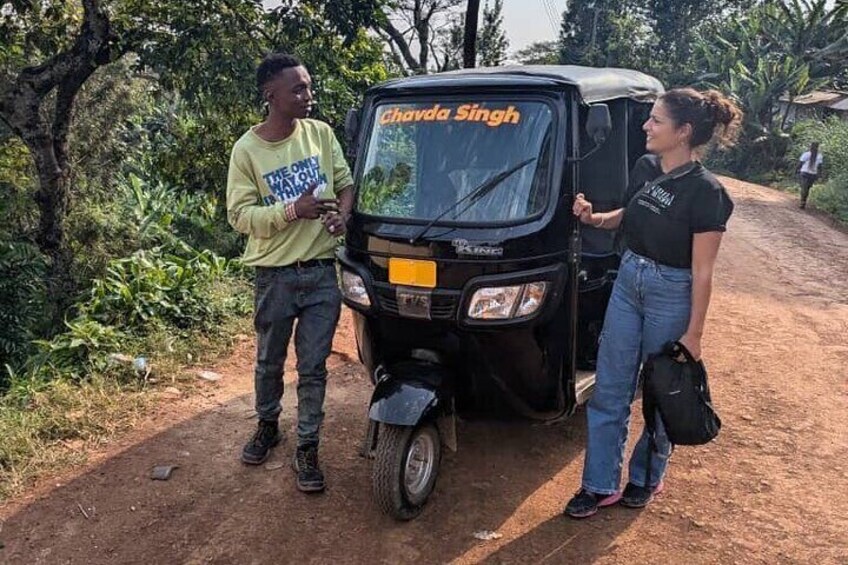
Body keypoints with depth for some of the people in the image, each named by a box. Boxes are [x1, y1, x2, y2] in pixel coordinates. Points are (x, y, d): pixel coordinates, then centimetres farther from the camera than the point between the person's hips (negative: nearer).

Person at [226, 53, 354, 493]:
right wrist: (293, 210, -23)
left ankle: (307, 448, 20)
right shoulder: (247, 150, -8)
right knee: (270, 362, 17)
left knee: (313, 368, 6)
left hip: (322, 273, 1)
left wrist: (342, 212, -13)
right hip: (275, 277, -1)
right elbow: (239, 215, -10)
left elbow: (346, 183, 9)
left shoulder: (321, 133, 1)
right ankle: (267, 426, 42)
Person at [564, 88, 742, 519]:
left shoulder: (705, 193, -18)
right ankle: (601, 484, 21)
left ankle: (646, 478, 34)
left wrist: (693, 332, -14)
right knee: (609, 390, 9)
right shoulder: (644, 168, 0)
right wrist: (594, 218, -3)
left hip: (671, 295, -6)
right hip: (628, 282, 6)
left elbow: (702, 271, -16)